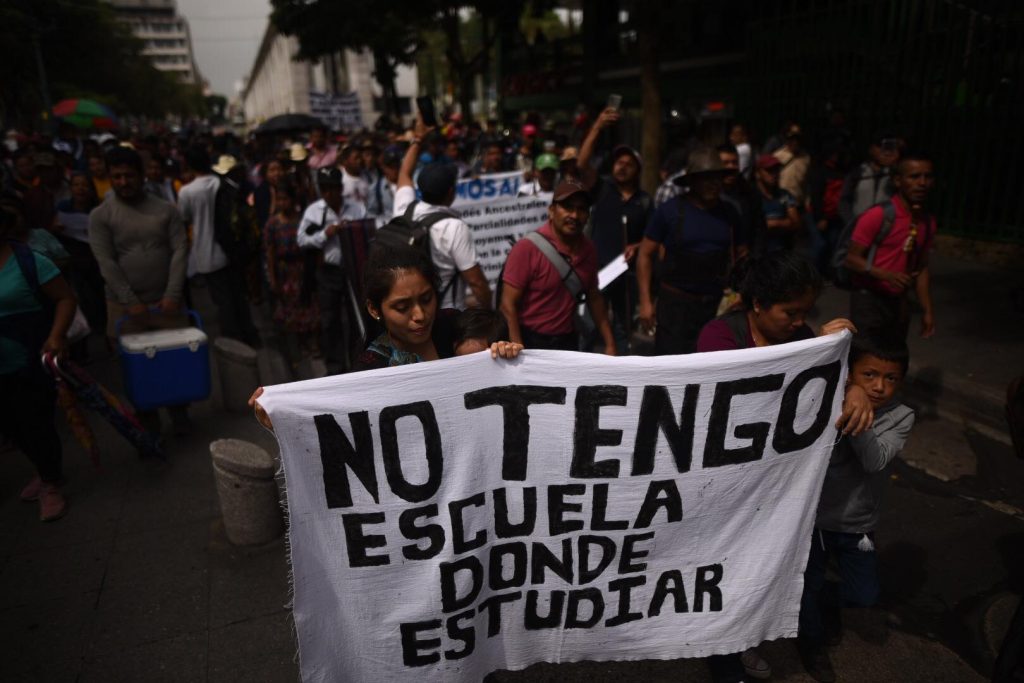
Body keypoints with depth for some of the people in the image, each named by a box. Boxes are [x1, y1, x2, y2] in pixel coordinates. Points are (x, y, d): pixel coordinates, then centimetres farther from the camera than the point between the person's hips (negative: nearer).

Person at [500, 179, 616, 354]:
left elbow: (594, 297, 12)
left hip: (568, 340, 5)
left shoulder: (588, 249, 0)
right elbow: (508, 305, -16)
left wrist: (610, 344, 10)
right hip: (530, 341, -5)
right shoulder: (527, 248, -16)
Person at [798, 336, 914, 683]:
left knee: (865, 595, 15)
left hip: (857, 525, 3)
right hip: (813, 515, -2)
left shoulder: (900, 417, -12)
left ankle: (826, 598, 49)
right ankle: (812, 641, 44)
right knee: (808, 587, 14)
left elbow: (875, 460, -29)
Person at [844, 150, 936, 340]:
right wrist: (887, 275, -28)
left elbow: (922, 268, 14)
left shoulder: (928, 221, 6)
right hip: (869, 299, -7)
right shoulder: (877, 215, -15)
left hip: (899, 301, 7)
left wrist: (927, 310, 11)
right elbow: (852, 259, -14)